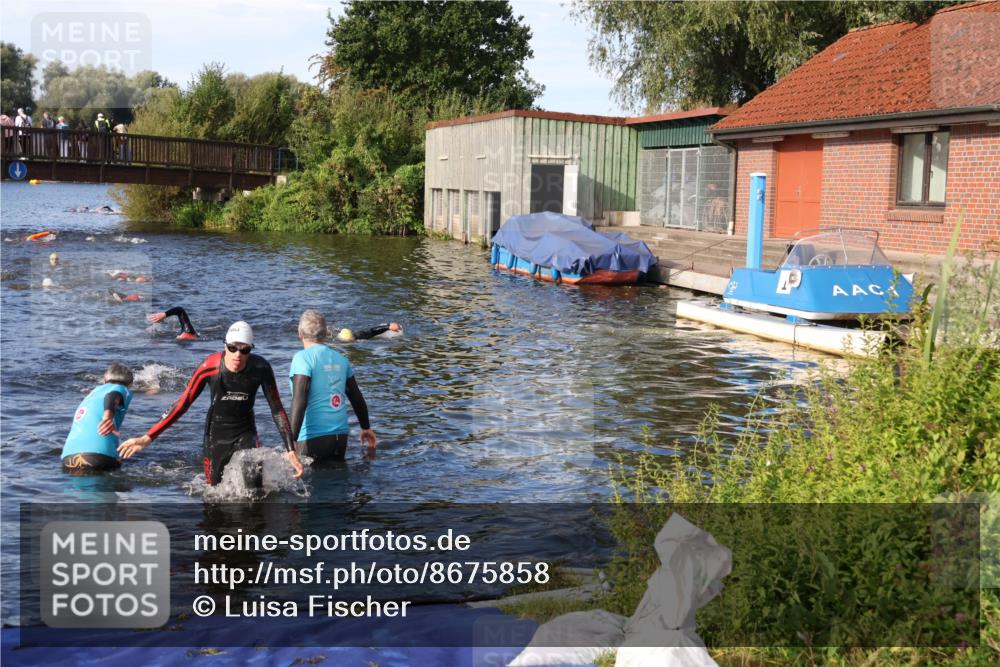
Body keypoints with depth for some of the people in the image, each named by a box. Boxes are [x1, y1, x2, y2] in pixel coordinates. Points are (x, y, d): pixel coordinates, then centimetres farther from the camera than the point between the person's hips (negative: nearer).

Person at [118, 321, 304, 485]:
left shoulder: (261, 368, -19)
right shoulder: (210, 367, -22)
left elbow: (277, 410, -9)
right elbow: (182, 404, -14)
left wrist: (291, 451, -12)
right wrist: (148, 437, -17)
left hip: (246, 433, 0)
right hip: (216, 435, 0)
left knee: (255, 485, -19)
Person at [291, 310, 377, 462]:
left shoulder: (303, 358, -8)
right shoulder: (340, 358, 10)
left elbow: (299, 400, -19)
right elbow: (357, 397, 18)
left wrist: (292, 440, -20)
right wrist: (366, 427, 32)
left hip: (313, 438, -6)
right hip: (341, 436, 6)